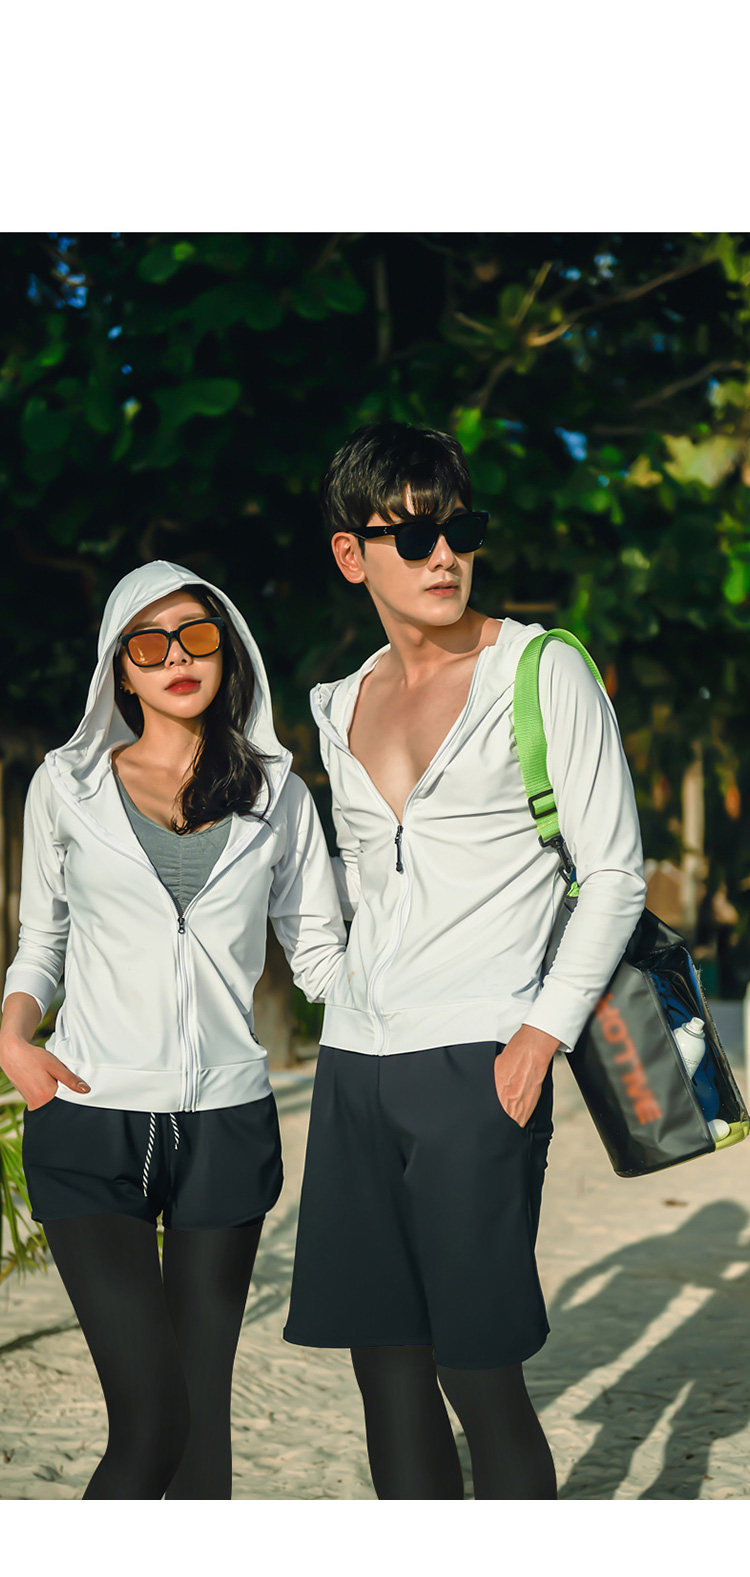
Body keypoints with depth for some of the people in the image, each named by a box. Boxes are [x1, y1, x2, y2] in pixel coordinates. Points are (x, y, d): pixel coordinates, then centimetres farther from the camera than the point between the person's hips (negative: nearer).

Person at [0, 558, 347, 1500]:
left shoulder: (275, 793, 10)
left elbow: (320, 953, 10)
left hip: (226, 1126, 2)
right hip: (90, 1122, -2)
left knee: (204, 1413, 4)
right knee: (150, 1424, -9)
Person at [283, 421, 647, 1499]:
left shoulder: (546, 673, -1)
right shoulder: (343, 706, 15)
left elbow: (615, 872, -3)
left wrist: (545, 1029, -12)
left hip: (477, 1062, -5)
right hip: (356, 1066, 6)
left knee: (479, 1372, -6)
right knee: (387, 1366, 7)